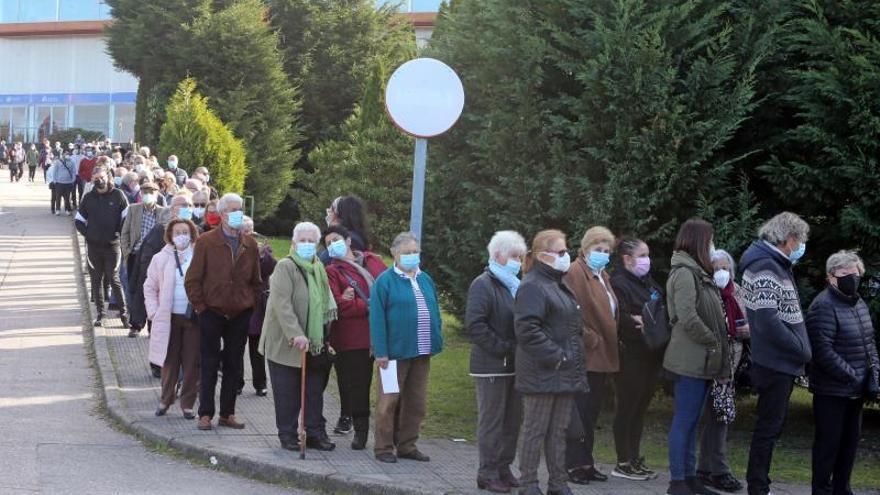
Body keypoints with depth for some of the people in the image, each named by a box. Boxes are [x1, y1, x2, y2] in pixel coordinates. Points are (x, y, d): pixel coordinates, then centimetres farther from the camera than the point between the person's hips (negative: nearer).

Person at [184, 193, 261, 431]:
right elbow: (193, 279, -4)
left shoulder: (250, 245, 7)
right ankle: (205, 414, 6)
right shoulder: (206, 242, -4)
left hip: (240, 314, 4)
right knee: (210, 364, 1)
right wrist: (201, 306, -7)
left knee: (233, 365, 8)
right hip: (212, 313, -4)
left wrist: (252, 305, 6)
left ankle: (227, 413, 15)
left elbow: (256, 281, 15)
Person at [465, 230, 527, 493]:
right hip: (492, 366, -8)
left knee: (512, 421, 11)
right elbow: (474, 324, -19)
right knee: (491, 420, -3)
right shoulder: (483, 285, -9)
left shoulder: (515, 286, 17)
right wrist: (501, 348, -19)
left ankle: (503, 468, 21)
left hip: (514, 364, 8)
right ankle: (488, 474, 4)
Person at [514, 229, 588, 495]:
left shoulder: (559, 285, 18)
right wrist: (555, 356, -21)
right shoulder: (532, 286, -12)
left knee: (559, 431, 12)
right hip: (542, 373, -9)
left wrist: (574, 359, 14)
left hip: (565, 373, 9)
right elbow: (527, 329, -22)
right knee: (535, 430, -1)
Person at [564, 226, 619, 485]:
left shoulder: (602, 276, 19)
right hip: (585, 357, -9)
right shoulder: (575, 274, -11)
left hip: (602, 357, 9)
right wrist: (590, 340, -17)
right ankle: (573, 464, 1)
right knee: (579, 414, -4)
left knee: (591, 415, 13)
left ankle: (585, 462, 18)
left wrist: (609, 347, 13)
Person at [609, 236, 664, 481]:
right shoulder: (618, 283, -11)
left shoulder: (648, 282, 17)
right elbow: (621, 319, -20)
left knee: (640, 408, 13)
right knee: (628, 408, -2)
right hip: (631, 357, -8)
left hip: (650, 357, 8)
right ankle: (623, 463, 4)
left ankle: (635, 459, 20)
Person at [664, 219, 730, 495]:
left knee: (691, 422, 13)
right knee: (684, 421, -5)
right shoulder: (685, 273, -13)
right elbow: (688, 319, -22)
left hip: (701, 361, 9)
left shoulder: (696, 272, 17)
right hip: (690, 360, -9)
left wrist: (717, 344, 8)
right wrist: (713, 342, -12)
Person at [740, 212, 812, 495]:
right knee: (769, 427, -3)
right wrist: (802, 351, -16)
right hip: (774, 363, -10)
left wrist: (800, 350, 5)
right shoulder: (764, 268, -16)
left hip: (783, 364, 10)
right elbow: (768, 321, -23)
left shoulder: (778, 266, 16)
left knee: (772, 426, 16)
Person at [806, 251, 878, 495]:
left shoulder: (859, 304, 11)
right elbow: (824, 351, -23)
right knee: (829, 441, -1)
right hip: (832, 390, -8)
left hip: (855, 391, 8)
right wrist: (853, 377, -19)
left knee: (850, 440, 14)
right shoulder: (824, 306, -17)